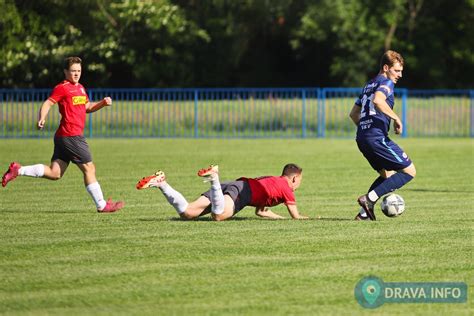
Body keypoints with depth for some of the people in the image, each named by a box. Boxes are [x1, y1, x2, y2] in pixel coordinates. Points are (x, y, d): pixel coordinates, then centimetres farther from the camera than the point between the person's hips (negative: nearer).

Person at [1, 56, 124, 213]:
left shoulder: (80, 88, 20)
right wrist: (41, 119, -31)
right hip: (71, 136, -9)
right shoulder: (62, 88, -7)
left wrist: (103, 103, 13)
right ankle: (102, 205, 5)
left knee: (54, 173, 6)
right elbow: (47, 103, -13)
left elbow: (88, 107, 30)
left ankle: (18, 170, 5)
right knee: (89, 168, -2)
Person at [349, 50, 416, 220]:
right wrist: (396, 118, -20)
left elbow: (353, 113, 30)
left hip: (361, 138, 10)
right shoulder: (386, 82, -4)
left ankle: (363, 213, 10)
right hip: (377, 137, -9)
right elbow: (377, 100, -26)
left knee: (388, 174, 23)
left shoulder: (369, 85, 25)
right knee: (409, 171, -5)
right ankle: (369, 198, -15)